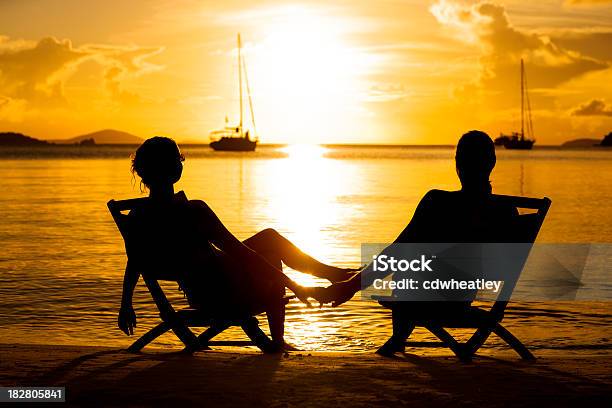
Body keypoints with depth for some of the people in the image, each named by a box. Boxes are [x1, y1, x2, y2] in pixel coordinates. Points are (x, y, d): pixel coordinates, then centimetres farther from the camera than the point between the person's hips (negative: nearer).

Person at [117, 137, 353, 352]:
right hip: (228, 296, -8)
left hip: (198, 297, 8)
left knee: (269, 237, 24)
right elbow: (240, 253, -26)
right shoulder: (192, 211, -29)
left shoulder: (135, 219, -7)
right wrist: (295, 286, -21)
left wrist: (126, 307, 25)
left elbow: (133, 267, 7)